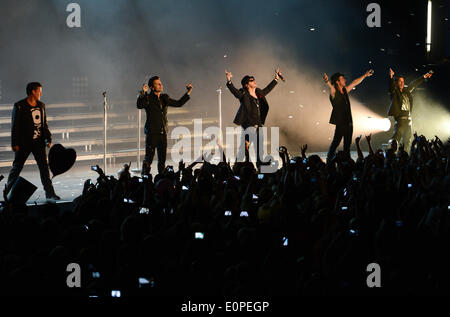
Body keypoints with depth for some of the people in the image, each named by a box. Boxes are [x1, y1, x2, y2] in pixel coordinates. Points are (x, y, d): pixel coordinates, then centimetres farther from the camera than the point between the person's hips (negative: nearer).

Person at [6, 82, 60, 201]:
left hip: (38, 142, 5)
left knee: (44, 166, -1)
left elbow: (44, 124, 18)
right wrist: (15, 143, -12)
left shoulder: (41, 105, 11)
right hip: (24, 143, -5)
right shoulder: (19, 106, -7)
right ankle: (8, 192, 18)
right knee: (17, 167, 5)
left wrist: (48, 139, 10)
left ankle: (50, 193, 1)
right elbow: (15, 126, -8)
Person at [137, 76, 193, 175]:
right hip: (152, 133, -6)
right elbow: (139, 106, -23)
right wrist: (143, 93, -37)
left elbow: (178, 103, 23)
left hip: (163, 133, 6)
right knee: (149, 158, -7)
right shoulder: (148, 98, -5)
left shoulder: (164, 98, 14)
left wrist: (188, 93, 17)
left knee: (162, 159, 9)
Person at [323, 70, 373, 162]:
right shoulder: (334, 92, -9)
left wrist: (365, 75, 31)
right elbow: (331, 86, -31)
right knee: (336, 142, -11)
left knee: (347, 144, 11)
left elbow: (355, 83, 24)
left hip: (348, 122, 8)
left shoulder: (345, 90, 13)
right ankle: (329, 161, -6)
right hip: (340, 122, -8)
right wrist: (328, 81, -54)